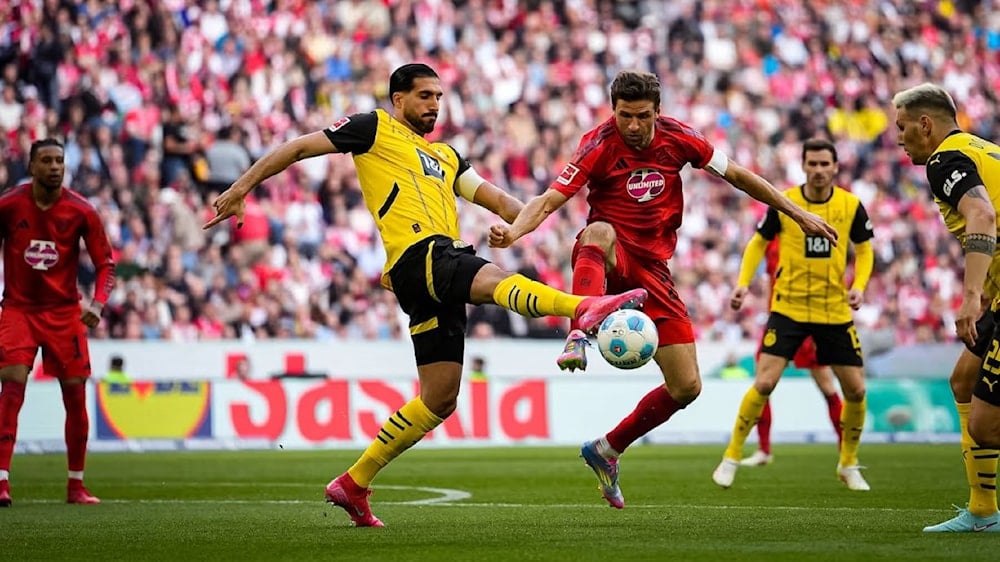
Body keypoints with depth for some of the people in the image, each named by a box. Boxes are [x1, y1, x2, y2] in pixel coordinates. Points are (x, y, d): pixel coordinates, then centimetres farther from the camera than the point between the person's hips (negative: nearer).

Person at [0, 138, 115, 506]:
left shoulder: (81, 211, -5)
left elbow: (105, 263, 0)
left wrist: (97, 303, -15)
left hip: (64, 312, 1)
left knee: (75, 396, 1)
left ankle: (76, 485, 15)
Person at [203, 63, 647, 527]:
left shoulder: (445, 157, 31)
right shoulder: (374, 128, 12)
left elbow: (493, 197, 22)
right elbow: (299, 147, 10)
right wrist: (241, 188, 2)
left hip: (443, 272, 8)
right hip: (418, 257, -8)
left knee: (440, 400, 6)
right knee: (497, 280, -36)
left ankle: (353, 484, 14)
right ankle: (583, 309, -65)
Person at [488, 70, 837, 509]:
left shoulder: (677, 138, -2)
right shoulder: (599, 145, -12)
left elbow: (736, 175, 10)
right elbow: (548, 200, -20)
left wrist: (798, 214, 11)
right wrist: (514, 230, -41)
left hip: (651, 266, 4)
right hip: (608, 258, -4)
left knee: (686, 387, -1)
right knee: (599, 232, -43)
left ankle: (608, 450, 19)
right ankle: (578, 337, -60)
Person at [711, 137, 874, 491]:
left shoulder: (851, 206, -3)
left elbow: (864, 250, 10)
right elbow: (759, 243, 7)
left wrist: (859, 286, -8)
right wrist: (743, 283, -5)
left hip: (835, 311, 2)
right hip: (788, 307, -2)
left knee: (856, 389, 1)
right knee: (764, 383, -14)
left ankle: (848, 465, 22)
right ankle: (731, 457, 2)